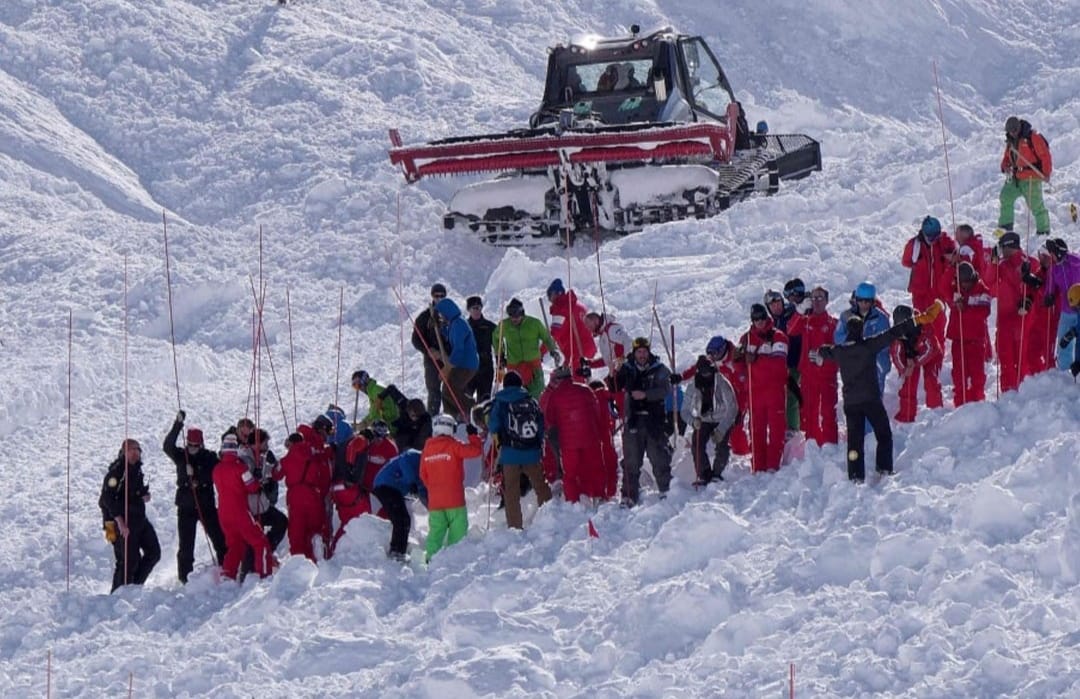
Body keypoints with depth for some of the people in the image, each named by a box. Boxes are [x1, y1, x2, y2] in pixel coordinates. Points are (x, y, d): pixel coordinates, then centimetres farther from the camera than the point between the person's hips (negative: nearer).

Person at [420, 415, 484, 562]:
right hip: (454, 500, -4)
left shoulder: (427, 449, 6)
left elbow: (423, 475, 12)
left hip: (434, 500, 4)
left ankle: (430, 556, 0)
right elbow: (476, 450, -10)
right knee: (458, 531, 1)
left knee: (436, 532, 8)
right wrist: (473, 435, 6)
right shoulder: (453, 446, -9)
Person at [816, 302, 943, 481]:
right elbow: (891, 334, -13)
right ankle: (884, 470, 0)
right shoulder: (868, 346, -9)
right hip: (871, 399, -4)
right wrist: (918, 320, -14)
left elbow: (826, 351, 30)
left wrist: (818, 354, 56)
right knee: (884, 435, 8)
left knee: (855, 440, 6)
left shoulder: (839, 351, 6)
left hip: (850, 403, 4)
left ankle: (856, 476, 1)